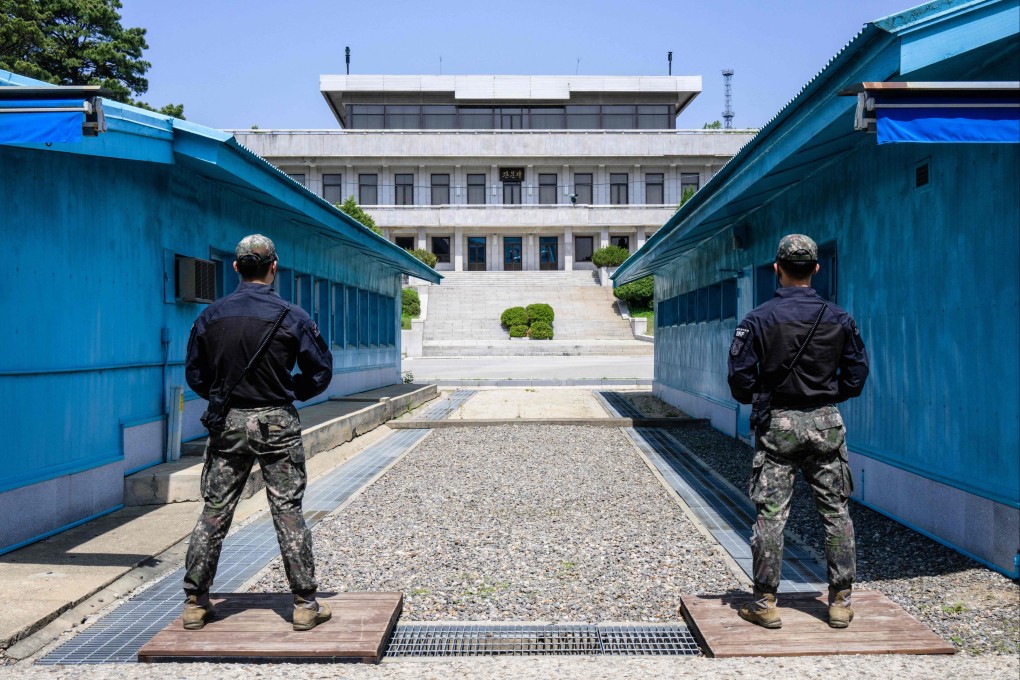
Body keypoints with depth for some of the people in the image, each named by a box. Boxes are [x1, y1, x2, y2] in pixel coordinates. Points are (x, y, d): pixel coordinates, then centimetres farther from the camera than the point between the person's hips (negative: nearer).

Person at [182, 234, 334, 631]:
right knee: (288, 513, 3)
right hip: (276, 423, -2)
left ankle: (195, 604, 18)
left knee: (213, 513, 10)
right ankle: (305, 605, 8)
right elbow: (320, 372, -1)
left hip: (227, 422, 3)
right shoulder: (292, 317, -7)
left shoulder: (211, 316, 2)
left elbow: (194, 374, 8)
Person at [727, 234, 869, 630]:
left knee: (770, 514, 2)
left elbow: (741, 379, -7)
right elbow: (857, 374, 5)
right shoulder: (839, 319, 1)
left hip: (777, 423, -2)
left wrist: (754, 399, 13)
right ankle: (841, 602, 17)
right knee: (836, 512, 11)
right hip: (826, 423, 2)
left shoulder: (758, 320, -7)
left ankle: (765, 604, 8)